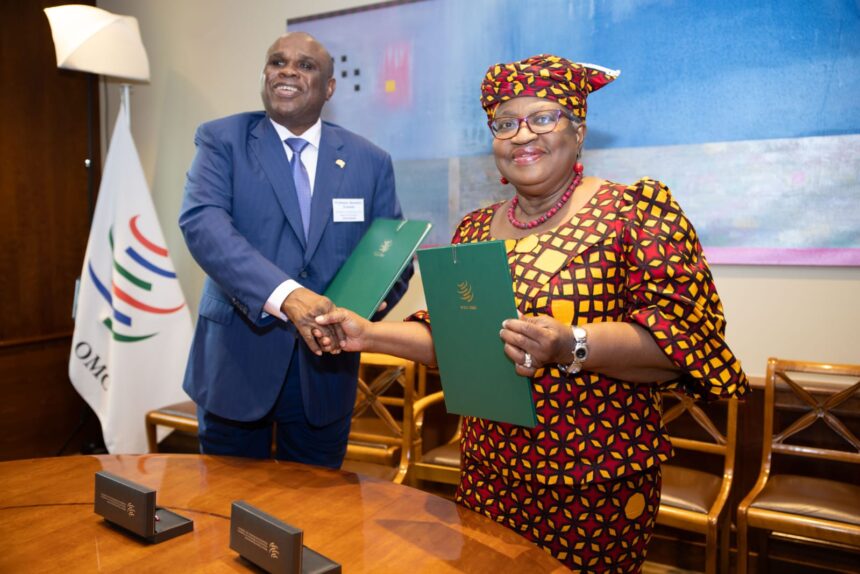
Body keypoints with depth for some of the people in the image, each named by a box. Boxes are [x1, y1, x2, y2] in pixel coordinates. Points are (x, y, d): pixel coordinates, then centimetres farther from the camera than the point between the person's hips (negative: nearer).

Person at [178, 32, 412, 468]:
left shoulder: (369, 161, 4)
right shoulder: (221, 140, -1)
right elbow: (201, 222, -17)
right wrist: (285, 294, -33)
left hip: (324, 365, 2)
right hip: (236, 359, -1)